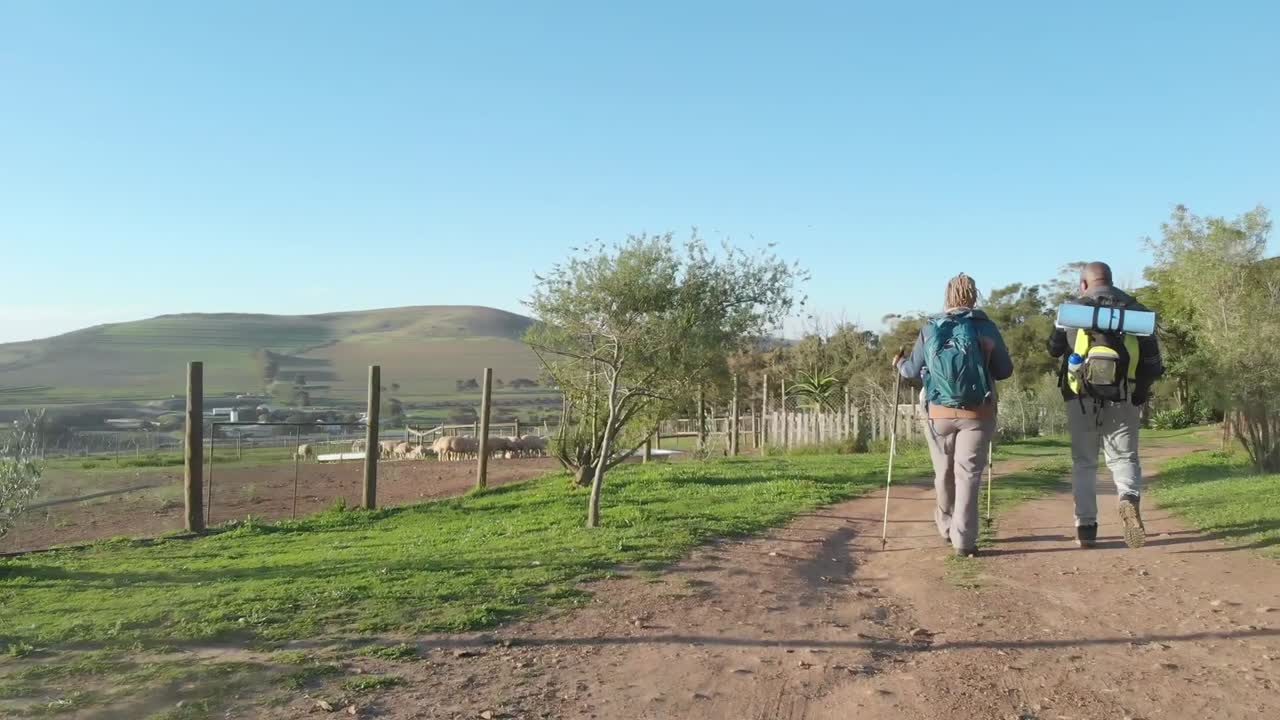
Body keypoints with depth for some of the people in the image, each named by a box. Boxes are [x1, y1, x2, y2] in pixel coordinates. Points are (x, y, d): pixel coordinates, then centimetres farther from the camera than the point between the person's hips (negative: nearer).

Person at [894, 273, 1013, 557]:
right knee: (968, 474, 1)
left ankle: (947, 527, 35)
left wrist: (899, 363, 29)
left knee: (944, 473, 17)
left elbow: (914, 372, 7)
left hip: (939, 413, 2)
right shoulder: (985, 327, -2)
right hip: (977, 413, -2)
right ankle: (964, 540, -1)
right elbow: (1005, 370, 0)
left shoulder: (929, 329, 2)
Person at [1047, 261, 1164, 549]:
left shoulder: (1073, 309, 0)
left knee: (1084, 462, 10)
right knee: (1124, 457, 10)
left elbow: (1054, 348, 9)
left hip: (1082, 398, -1)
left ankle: (1086, 528, 8)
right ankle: (1130, 499, -20)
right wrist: (1142, 390, 16)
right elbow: (1152, 360, 3)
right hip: (1123, 399, 1)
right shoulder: (1136, 309, 6)